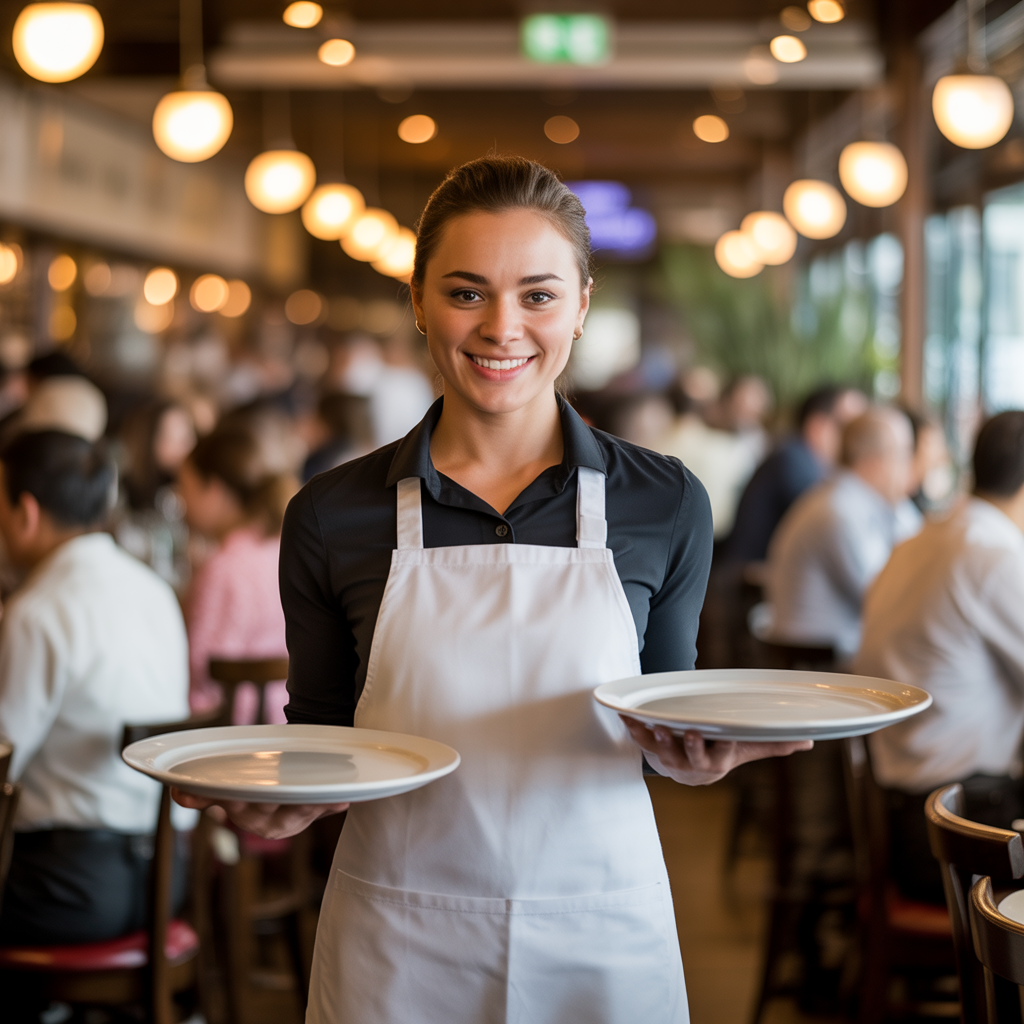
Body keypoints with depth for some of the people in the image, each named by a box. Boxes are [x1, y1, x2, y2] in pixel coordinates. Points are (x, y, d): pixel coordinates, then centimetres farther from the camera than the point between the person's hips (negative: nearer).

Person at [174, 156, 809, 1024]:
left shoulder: (665, 505, -3)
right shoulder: (334, 516, -4)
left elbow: (668, 726, 7)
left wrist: (699, 753, -14)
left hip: (601, 934, 1)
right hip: (396, 950, 0)